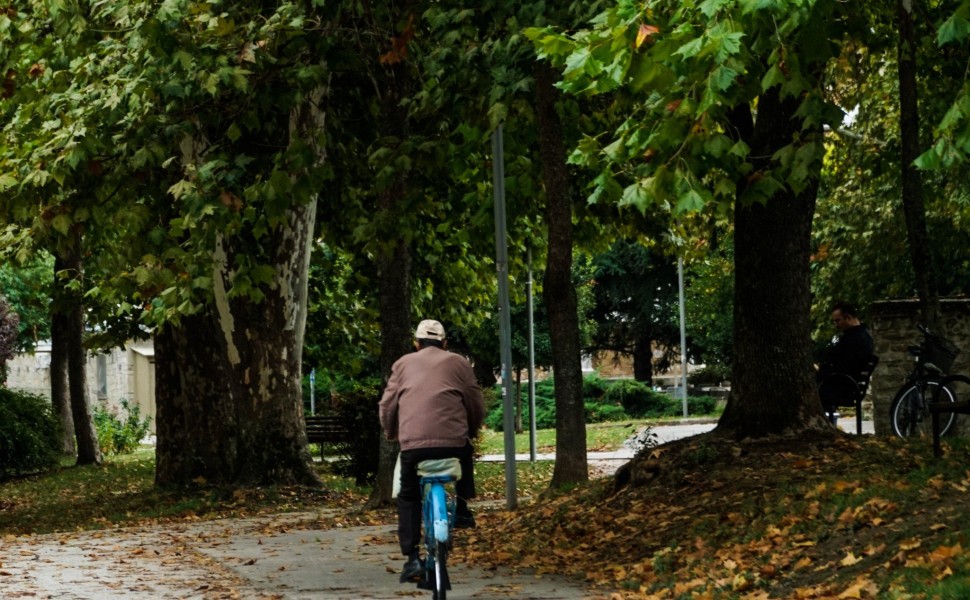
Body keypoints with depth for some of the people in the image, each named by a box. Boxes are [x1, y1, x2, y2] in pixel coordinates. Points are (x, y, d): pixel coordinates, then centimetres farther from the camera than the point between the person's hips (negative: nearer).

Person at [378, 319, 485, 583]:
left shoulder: (404, 364, 19)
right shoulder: (458, 363, 17)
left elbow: (387, 405, 15)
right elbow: (477, 405, 16)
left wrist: (391, 433, 33)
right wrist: (472, 431, 35)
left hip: (413, 443, 0)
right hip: (453, 440, 0)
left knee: (408, 498, 16)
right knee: (465, 457, 35)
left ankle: (412, 558, 4)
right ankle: (462, 509, 27)